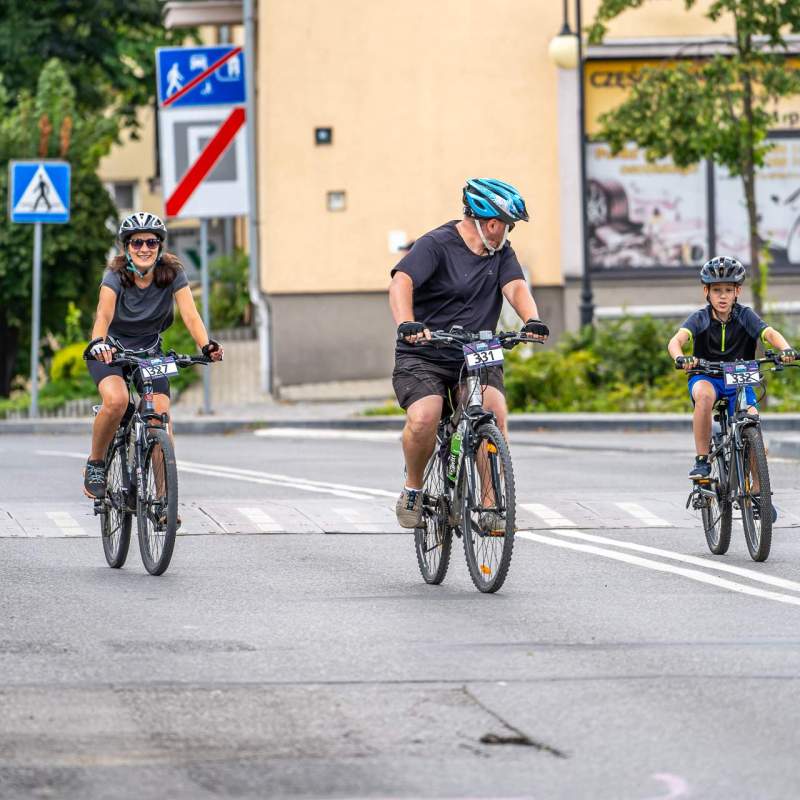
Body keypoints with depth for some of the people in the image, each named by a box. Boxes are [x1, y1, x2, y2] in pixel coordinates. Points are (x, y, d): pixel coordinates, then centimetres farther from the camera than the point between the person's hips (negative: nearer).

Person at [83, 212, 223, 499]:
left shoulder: (173, 274, -15)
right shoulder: (116, 276, -21)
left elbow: (190, 314, -26)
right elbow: (104, 315, -37)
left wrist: (206, 345, -46)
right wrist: (98, 343, -59)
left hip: (149, 351, 3)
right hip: (111, 351, -3)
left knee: (161, 415, -16)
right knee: (116, 400, -31)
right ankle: (95, 464, -8)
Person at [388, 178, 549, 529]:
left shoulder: (502, 253, 9)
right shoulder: (436, 245, -10)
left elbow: (516, 287, -7)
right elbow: (401, 282, -25)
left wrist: (532, 320, -30)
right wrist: (407, 324, -45)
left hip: (476, 358, 4)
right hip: (424, 356, -4)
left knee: (494, 412, -24)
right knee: (424, 419, -29)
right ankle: (413, 490, -1)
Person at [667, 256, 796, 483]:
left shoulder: (745, 316, -8)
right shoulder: (700, 319, -11)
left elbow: (770, 333, -24)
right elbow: (677, 340, -28)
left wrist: (786, 349, -46)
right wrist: (680, 358, -51)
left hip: (739, 381, 1)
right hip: (706, 377, -1)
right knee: (704, 394, -37)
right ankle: (702, 462, -27)